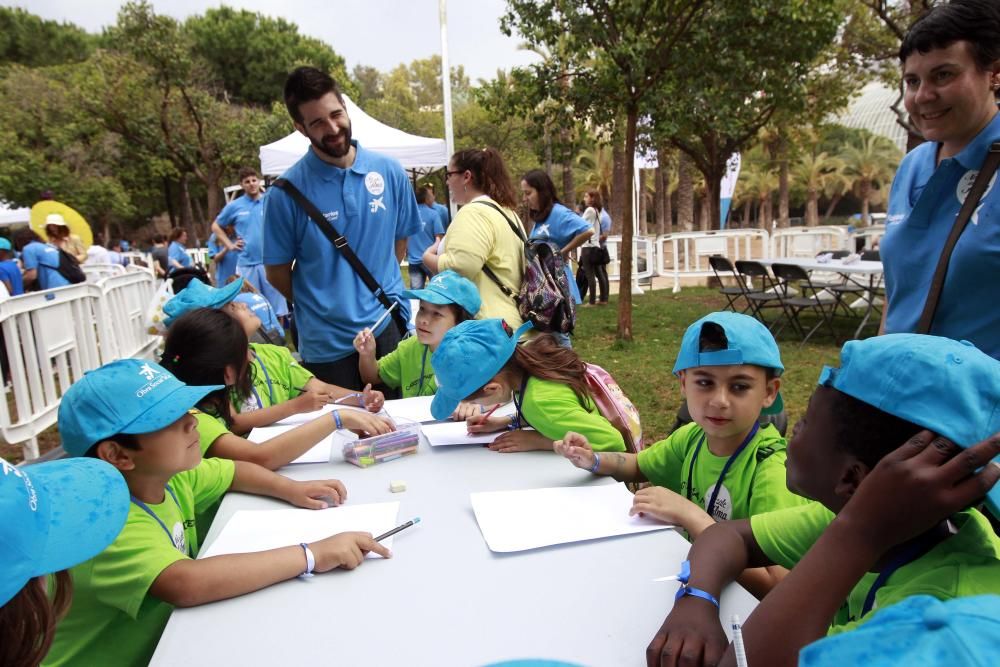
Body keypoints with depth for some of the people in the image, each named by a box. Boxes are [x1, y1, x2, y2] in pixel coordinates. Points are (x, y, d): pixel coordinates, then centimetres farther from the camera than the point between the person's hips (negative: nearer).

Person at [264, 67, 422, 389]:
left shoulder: (389, 171, -2)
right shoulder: (287, 191, -10)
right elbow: (277, 273, -1)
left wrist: (376, 291, 8)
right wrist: (322, 307, 4)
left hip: (390, 328, 3)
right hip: (327, 343, -2)